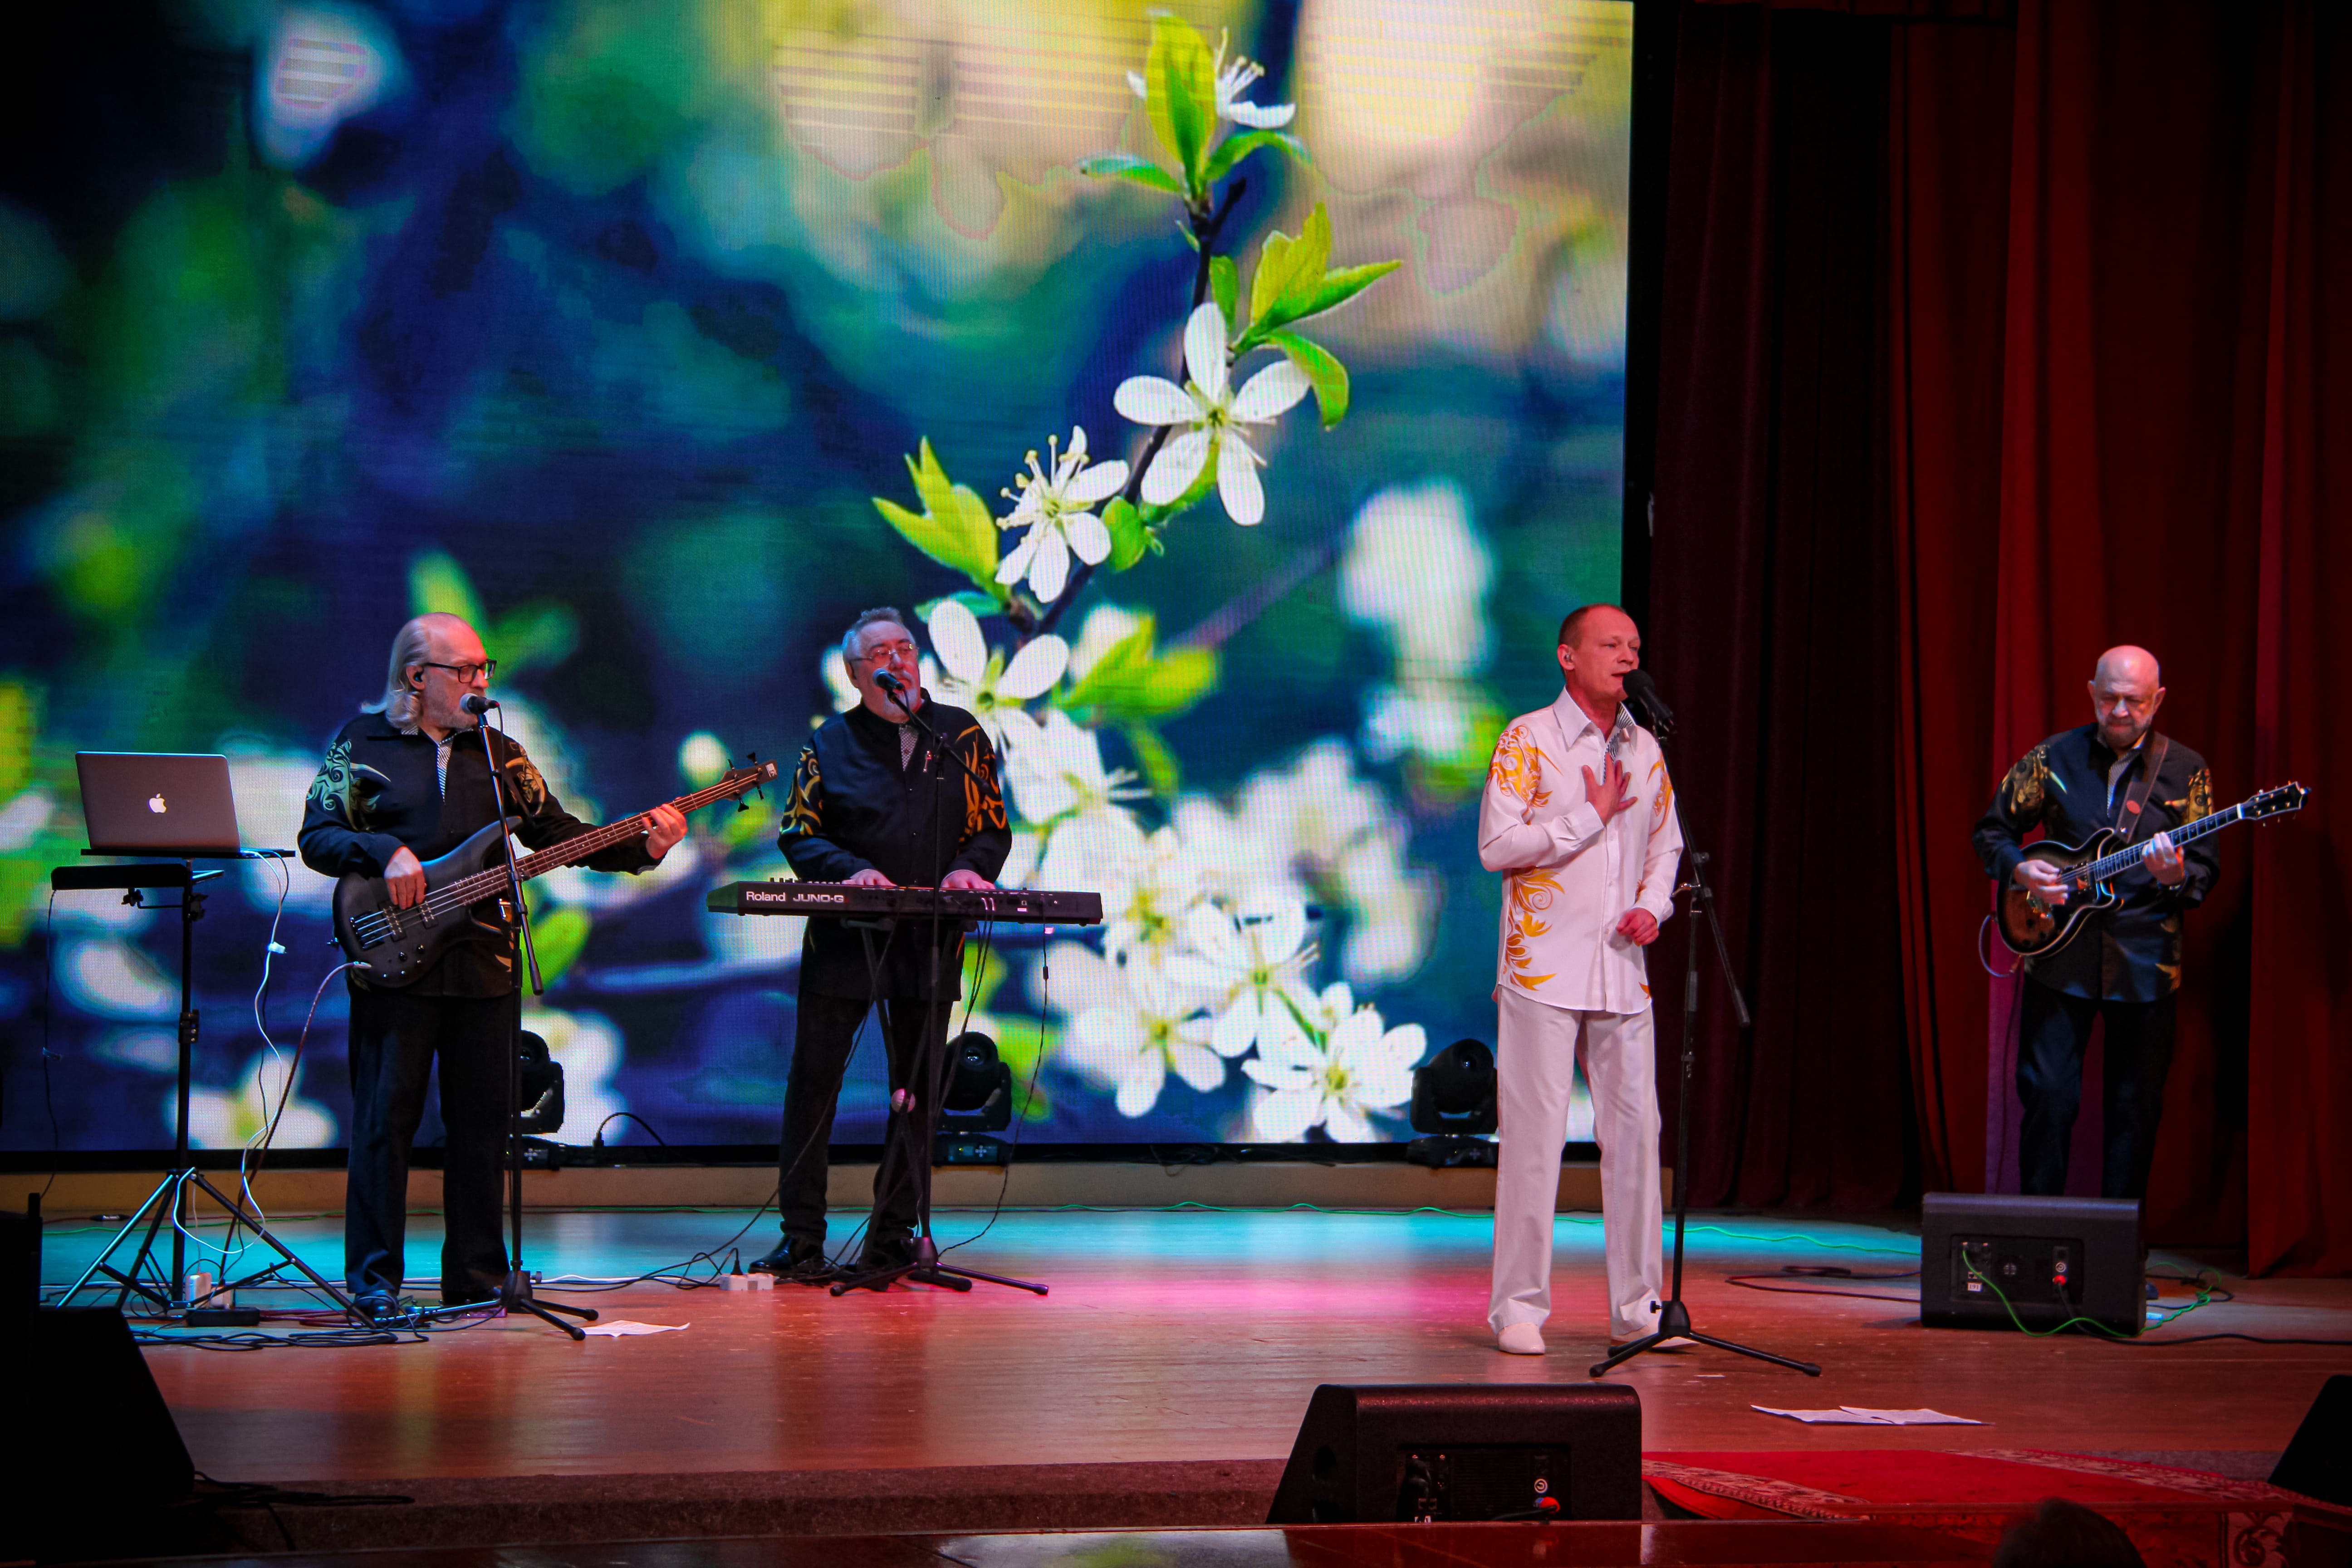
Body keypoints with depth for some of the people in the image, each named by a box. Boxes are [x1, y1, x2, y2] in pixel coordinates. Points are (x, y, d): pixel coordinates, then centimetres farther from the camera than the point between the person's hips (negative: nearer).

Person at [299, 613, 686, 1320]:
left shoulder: (497, 751, 14)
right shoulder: (363, 742, 3)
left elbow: (556, 831, 12)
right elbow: (317, 837, -3)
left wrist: (641, 846, -2)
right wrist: (387, 854, -19)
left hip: (484, 962, 4)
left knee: (482, 1122, 5)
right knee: (385, 1118, -3)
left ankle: (476, 1276, 13)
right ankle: (375, 1280, 4)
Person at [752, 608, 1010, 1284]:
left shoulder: (961, 734, 10)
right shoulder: (831, 743, 7)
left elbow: (994, 827, 10)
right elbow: (798, 834, 2)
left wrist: (969, 868, -10)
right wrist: (851, 871, -15)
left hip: (930, 942, 1)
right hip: (843, 938, -1)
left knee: (918, 1091, 5)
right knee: (813, 1081, -3)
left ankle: (893, 1235, 16)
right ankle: (801, 1239, 3)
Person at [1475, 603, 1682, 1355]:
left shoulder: (1645, 749, 13)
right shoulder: (1526, 741, -3)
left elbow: (1666, 844, 22)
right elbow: (1497, 845, -12)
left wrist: (1653, 905, 3)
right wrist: (1591, 816, -11)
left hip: (1622, 972, 5)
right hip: (1542, 969, -5)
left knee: (1635, 1130, 4)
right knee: (1534, 1136, -3)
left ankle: (1635, 1306, 12)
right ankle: (1519, 1307, 4)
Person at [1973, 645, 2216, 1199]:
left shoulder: (2186, 771, 3)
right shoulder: (2053, 758, 3)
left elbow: (2206, 869, 2)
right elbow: (1992, 830, 11)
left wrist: (2177, 877, -20)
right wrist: (2019, 869, -9)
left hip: (2145, 964, 0)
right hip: (2059, 957, 0)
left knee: (2136, 1107, 4)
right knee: (2048, 1096, -2)